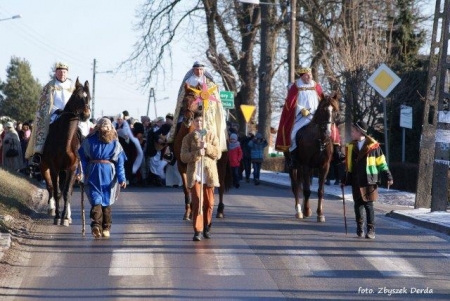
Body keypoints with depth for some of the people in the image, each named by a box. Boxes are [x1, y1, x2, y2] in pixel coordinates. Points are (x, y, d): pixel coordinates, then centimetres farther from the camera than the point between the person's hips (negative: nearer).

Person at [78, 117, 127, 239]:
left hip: (93, 172, -1)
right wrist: (122, 179, -2)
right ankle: (106, 228, 15)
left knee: (96, 200, -2)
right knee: (107, 202, 13)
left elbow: (82, 157, 0)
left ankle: (96, 224, -24)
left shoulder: (89, 140, 3)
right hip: (109, 173, 1)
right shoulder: (115, 143, 5)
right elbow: (120, 162, 0)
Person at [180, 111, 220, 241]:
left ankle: (207, 228, 21)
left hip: (209, 174, 1)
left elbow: (218, 153, 2)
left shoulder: (212, 135, 8)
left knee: (209, 203, 5)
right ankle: (197, 231, -8)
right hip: (195, 174, -1)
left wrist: (207, 147, -14)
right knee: (196, 203, -7)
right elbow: (183, 156, -2)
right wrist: (196, 154, -18)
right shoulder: (188, 138, 6)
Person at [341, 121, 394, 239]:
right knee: (358, 204, 7)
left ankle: (371, 230, 1)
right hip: (355, 181, 4)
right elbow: (348, 165, 16)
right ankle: (360, 227, 20)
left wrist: (388, 176, -2)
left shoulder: (373, 146, -5)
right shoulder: (351, 146, 8)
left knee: (368, 204, -3)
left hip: (369, 180, -4)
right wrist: (345, 180, 16)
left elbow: (381, 162, 0)